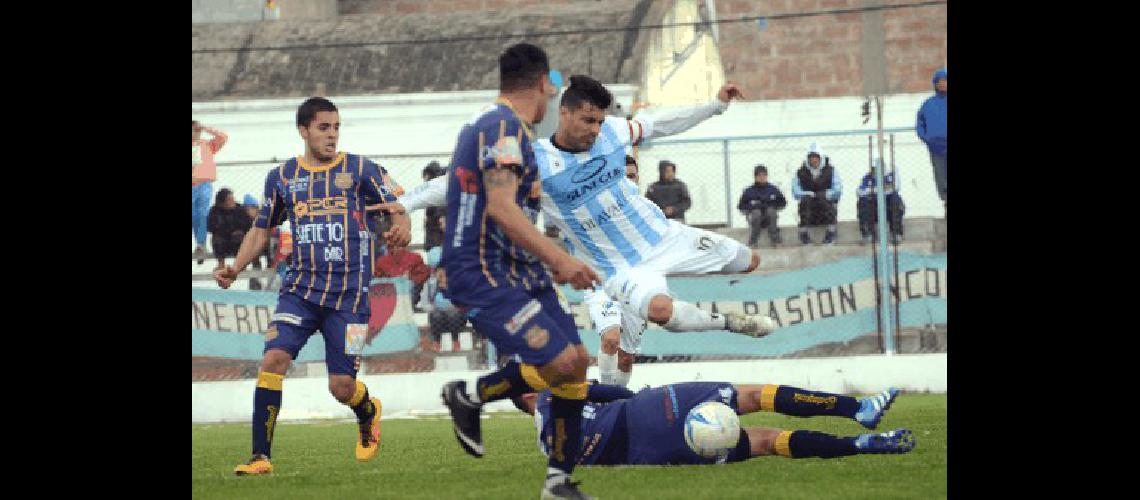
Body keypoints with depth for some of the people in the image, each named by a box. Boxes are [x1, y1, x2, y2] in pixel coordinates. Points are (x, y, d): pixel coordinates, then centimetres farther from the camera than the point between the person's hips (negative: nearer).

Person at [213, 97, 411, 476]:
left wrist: (401, 228, -22)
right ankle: (260, 457, -16)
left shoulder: (360, 170, 3)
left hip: (349, 294, -2)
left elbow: (396, 209, 3)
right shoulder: (281, 177, 9)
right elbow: (262, 230, 20)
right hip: (300, 288, 2)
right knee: (273, 359, -20)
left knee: (342, 386, -4)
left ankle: (368, 413, 35)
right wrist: (235, 268, 4)